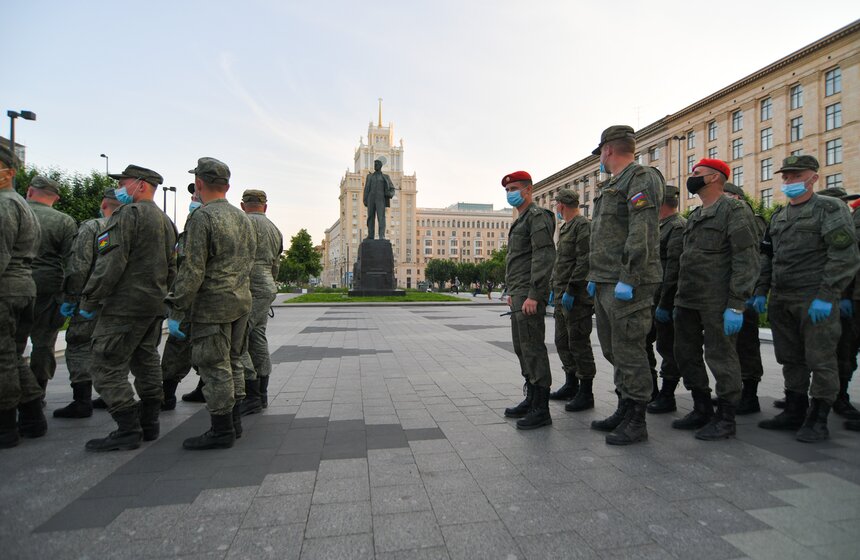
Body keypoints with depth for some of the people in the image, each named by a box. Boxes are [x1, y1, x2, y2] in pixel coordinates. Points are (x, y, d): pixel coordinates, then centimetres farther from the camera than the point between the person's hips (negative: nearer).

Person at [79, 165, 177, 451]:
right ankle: (149, 425, 21)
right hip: (155, 306, 9)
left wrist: (88, 301, -11)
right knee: (146, 364, 14)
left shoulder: (127, 214, -11)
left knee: (108, 368, -3)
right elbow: (172, 268, 18)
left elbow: (111, 263, -18)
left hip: (124, 306, -9)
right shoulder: (166, 221, 17)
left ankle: (129, 431, -1)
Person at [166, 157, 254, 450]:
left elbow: (192, 271, -18)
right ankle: (234, 421, 26)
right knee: (233, 362, 16)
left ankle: (221, 431, 9)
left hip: (213, 305, -8)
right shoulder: (242, 217, 13)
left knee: (215, 369, 0)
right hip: (242, 301, 8)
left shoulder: (202, 217, -13)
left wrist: (176, 312, -14)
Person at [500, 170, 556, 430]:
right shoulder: (521, 220, 22)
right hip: (519, 294, 10)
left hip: (530, 294, -10)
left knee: (533, 349, -7)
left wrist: (533, 295, -25)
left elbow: (544, 257, -19)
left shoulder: (537, 216, -9)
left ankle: (541, 410, 1)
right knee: (522, 348, 14)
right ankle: (531, 399, 24)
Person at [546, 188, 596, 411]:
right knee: (562, 342, 15)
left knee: (579, 343, -4)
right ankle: (571, 385, 28)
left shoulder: (583, 225, -11)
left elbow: (584, 262, -19)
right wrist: (554, 288, 18)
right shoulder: (565, 228, 19)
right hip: (562, 295, 10)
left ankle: (586, 393, 6)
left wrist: (571, 290, -21)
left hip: (577, 297, -10)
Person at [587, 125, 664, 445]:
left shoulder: (642, 178, -8)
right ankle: (624, 410, 27)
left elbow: (641, 235, -19)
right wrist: (595, 276, 21)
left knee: (629, 352, -3)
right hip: (605, 284, 10)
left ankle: (636, 422, 9)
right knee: (613, 350, 15)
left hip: (628, 285, -10)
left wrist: (628, 279, -24)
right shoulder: (612, 187, 23)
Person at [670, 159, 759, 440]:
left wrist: (736, 305, -19)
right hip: (688, 301, 9)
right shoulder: (694, 216, 18)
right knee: (685, 354, 13)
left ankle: (725, 419, 15)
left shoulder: (735, 210, -6)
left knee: (721, 359, 1)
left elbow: (747, 260, -13)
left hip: (717, 302, -8)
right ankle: (702, 410, 27)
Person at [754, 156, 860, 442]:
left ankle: (818, 420, 11)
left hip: (815, 300, -6)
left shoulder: (831, 209, -3)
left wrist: (825, 296, -18)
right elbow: (767, 257, 19)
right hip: (781, 300, 6)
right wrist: (761, 292, 11)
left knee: (820, 361, 0)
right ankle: (794, 412, 23)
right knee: (790, 360, 12)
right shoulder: (778, 216, 16)